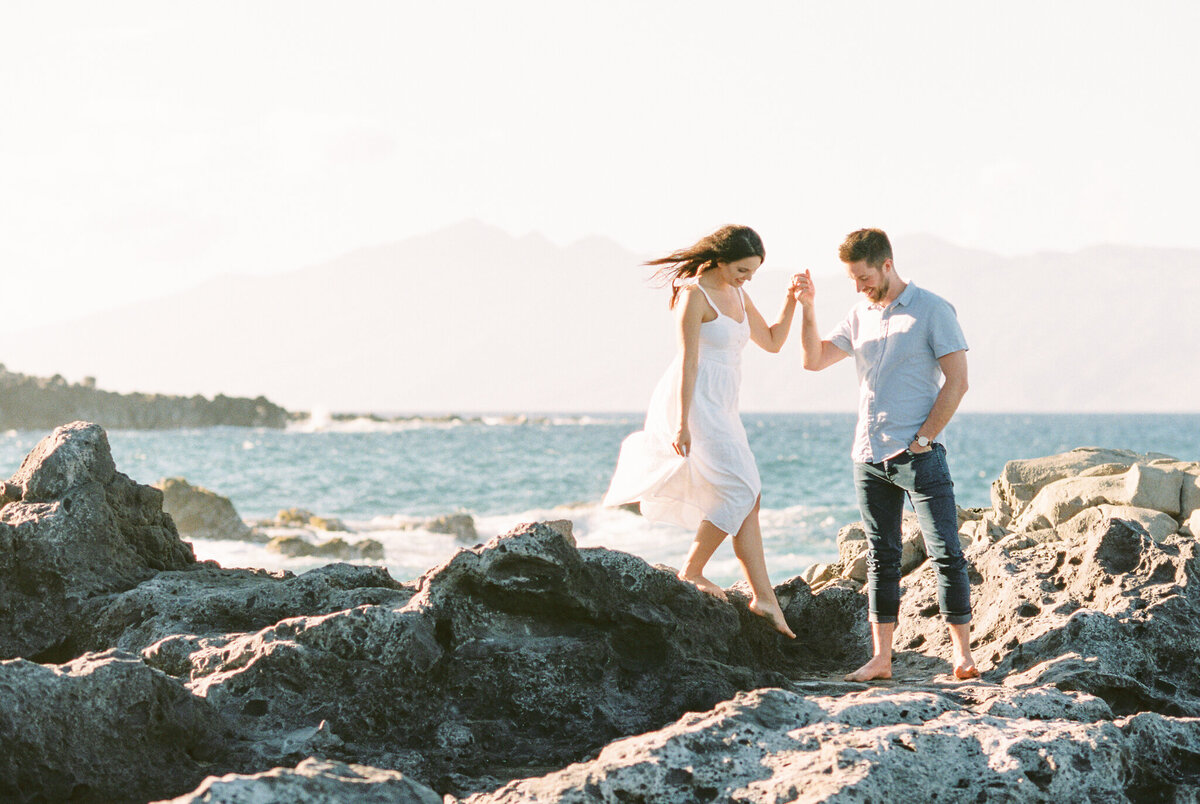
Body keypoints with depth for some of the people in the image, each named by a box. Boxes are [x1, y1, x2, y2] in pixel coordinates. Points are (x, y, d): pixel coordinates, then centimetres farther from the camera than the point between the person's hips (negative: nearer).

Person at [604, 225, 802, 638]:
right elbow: (688, 360, -16)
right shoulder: (694, 294, -12)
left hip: (720, 409, 9)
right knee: (741, 491, -15)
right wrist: (683, 424, -20)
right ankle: (692, 571, -5)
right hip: (693, 403, -9)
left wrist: (791, 301, 7)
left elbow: (772, 341, 21)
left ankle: (763, 596, 4)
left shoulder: (737, 295, 14)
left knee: (746, 497, 3)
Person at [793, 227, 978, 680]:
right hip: (869, 457, 6)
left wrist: (922, 439, -12)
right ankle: (881, 659, 9)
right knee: (881, 558, 7)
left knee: (945, 553, -7)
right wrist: (807, 308, 0)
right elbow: (813, 360, 14)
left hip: (919, 457, -6)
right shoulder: (860, 316, 13)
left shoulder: (932, 311, -5)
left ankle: (962, 654, -3)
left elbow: (956, 382, -8)